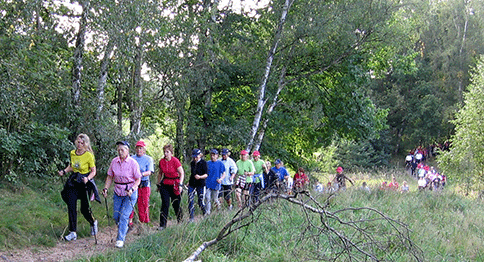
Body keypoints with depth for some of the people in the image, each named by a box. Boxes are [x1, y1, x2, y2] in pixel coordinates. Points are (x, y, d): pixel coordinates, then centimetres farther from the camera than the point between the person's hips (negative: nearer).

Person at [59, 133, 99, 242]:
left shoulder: (89, 156, -11)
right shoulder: (72, 153, 5)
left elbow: (93, 171, -7)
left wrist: (88, 178, -25)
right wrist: (64, 171, 3)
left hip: (85, 182, -5)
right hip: (73, 182, 5)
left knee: (84, 208, -1)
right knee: (71, 207, -4)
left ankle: (93, 222, 32)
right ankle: (73, 232, 0)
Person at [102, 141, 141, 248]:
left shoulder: (133, 163, -11)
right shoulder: (114, 161, 1)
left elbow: (138, 179, -7)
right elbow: (110, 177, 10)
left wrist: (132, 190, -21)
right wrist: (105, 188, -1)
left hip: (130, 192, -4)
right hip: (118, 192, 5)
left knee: (124, 216, -11)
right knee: (116, 216, 6)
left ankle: (120, 239, -5)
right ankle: (124, 228, 34)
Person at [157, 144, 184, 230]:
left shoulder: (175, 161, -11)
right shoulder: (161, 161, 3)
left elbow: (182, 173, -9)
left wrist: (180, 184, -16)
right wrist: (158, 183, 17)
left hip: (174, 184, -3)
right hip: (165, 184, 3)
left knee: (176, 204, 3)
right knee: (165, 204, -4)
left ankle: (181, 222, 23)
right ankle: (162, 224, -2)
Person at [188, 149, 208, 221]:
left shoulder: (203, 163, -8)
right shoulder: (192, 163, 9)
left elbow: (206, 174, -11)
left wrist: (200, 177, -28)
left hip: (200, 185, -5)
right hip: (192, 184, 5)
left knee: (200, 202, 0)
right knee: (190, 201, -3)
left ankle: (205, 213, 26)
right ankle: (191, 218, 4)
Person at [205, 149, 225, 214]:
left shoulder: (220, 163, 0)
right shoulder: (207, 163, 8)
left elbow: (224, 174, 1)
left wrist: (220, 179, -17)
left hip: (216, 184, -2)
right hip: (208, 184, 2)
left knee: (215, 198, 5)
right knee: (207, 198, -6)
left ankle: (218, 204, 37)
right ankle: (207, 212, 0)